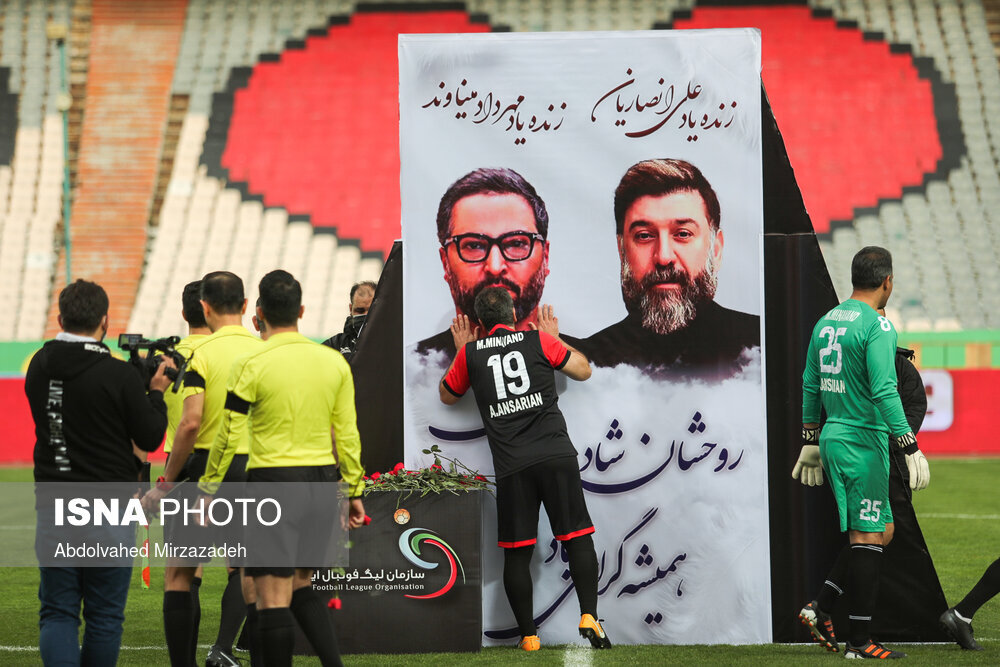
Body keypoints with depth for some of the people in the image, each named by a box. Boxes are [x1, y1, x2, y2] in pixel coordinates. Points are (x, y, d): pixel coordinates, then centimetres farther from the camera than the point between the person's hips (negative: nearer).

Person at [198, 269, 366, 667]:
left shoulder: (251, 365, -9)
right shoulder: (333, 362, 4)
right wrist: (353, 491, 15)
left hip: (273, 481, -5)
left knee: (273, 597, -3)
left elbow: (230, 436, -6)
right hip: (321, 480, 5)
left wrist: (208, 487, 4)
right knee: (300, 585, 19)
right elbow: (347, 434, 7)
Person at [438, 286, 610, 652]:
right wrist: (554, 338, 30)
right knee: (578, 537, 5)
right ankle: (589, 616, -8)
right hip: (556, 455, 0)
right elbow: (583, 370, 18)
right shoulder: (538, 340, 6)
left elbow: (447, 395, 26)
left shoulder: (470, 353, 8)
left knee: (516, 552, 6)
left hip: (511, 466, 1)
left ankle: (528, 635, 6)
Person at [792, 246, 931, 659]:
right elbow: (884, 391, -21)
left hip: (832, 437, 8)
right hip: (862, 442, -8)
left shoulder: (825, 322, 12)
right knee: (868, 537, -3)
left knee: (882, 531, 16)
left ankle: (821, 606, 11)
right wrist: (910, 447, -20)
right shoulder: (877, 326, -14)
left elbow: (810, 387, 18)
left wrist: (810, 443, 26)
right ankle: (860, 640, -1)